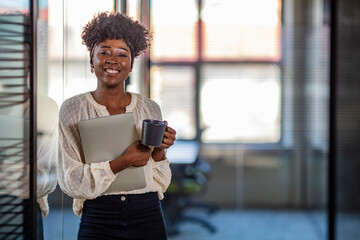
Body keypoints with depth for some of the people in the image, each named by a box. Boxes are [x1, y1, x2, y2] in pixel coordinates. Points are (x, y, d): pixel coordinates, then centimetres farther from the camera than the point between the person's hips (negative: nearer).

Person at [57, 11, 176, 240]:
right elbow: (70, 182, -9)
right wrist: (124, 161, -17)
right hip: (98, 220, -2)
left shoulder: (150, 109, 5)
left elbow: (159, 182, 7)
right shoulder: (73, 109, -2)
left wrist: (160, 150, -11)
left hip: (148, 218, 2)